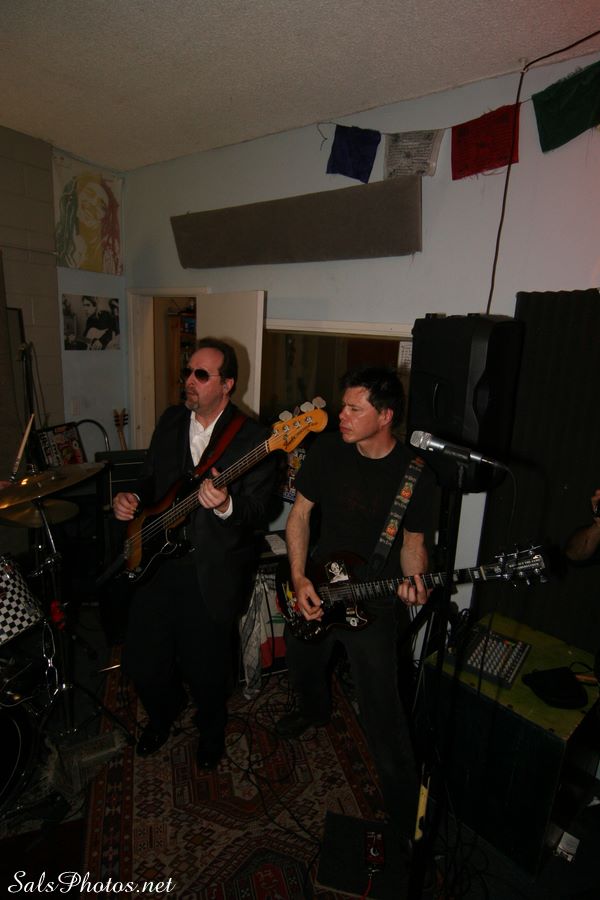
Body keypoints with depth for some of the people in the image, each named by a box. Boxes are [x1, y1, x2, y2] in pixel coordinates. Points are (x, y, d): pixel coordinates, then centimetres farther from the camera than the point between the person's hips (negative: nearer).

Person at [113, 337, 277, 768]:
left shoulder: (254, 438, -12)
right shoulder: (171, 419, 6)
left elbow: (258, 514, -15)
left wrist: (225, 506, -35)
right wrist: (133, 498, -4)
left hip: (212, 574, -5)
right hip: (157, 559, 5)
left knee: (206, 669, 9)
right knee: (141, 661, 13)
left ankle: (212, 728, 45)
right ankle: (165, 711, 49)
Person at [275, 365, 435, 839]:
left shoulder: (415, 474, -15)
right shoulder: (328, 449, -9)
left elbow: (413, 540, -3)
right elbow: (300, 514, -3)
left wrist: (414, 581, -24)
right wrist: (299, 578, -11)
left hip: (373, 602, -4)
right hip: (315, 588, 4)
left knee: (383, 715, 1)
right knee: (303, 667, 28)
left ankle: (406, 813, 27)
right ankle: (315, 710, 64)